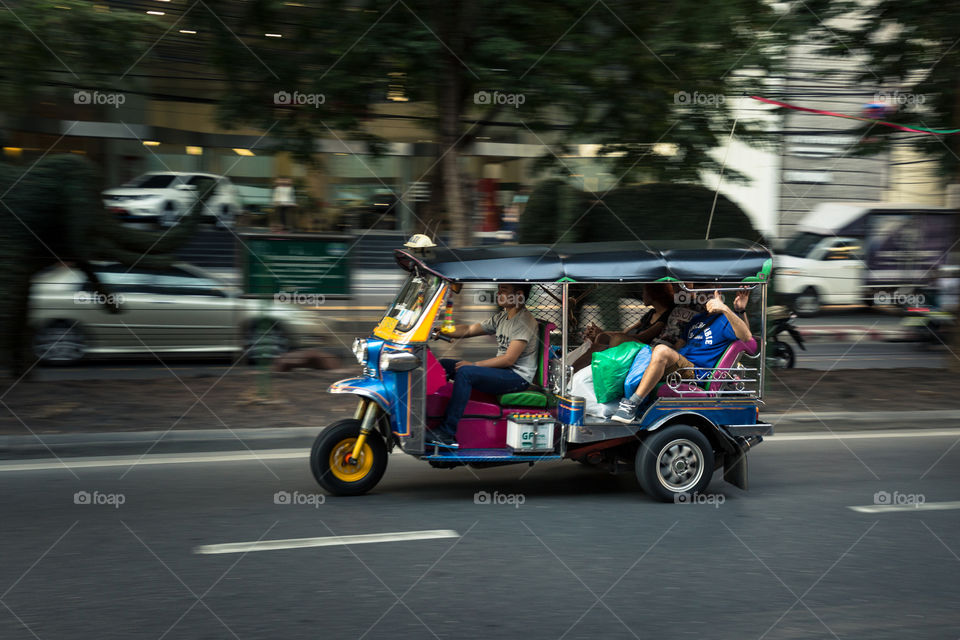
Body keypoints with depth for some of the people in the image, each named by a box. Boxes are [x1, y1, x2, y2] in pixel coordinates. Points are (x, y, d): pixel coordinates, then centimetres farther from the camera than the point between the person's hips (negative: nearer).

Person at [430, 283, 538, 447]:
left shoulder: (525, 321, -15)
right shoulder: (501, 317, 14)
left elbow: (509, 359, -22)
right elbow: (470, 330, 14)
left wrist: (474, 364, -21)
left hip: (518, 376, -10)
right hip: (501, 369, 10)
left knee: (465, 372, -31)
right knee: (444, 364, 3)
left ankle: (447, 431, -31)